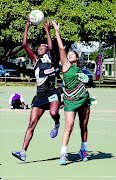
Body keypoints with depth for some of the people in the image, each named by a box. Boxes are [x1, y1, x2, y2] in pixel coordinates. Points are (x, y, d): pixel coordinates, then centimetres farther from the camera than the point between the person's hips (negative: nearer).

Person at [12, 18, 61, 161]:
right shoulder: (35, 60, 13)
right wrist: (27, 27, 4)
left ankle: (57, 124, 4)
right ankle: (23, 152, -10)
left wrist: (47, 30, -5)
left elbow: (51, 47, -10)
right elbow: (24, 44, 7)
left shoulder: (50, 58, 7)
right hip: (40, 96, 3)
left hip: (52, 94, -3)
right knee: (32, 124, -6)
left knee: (53, 113, -33)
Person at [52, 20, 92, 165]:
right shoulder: (66, 66, 0)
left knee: (84, 126, 10)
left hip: (84, 99, 5)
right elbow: (61, 48, -7)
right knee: (69, 126, -14)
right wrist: (57, 31, -8)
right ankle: (63, 154, -12)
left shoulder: (79, 70, 14)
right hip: (71, 101, -5)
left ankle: (83, 150, 25)